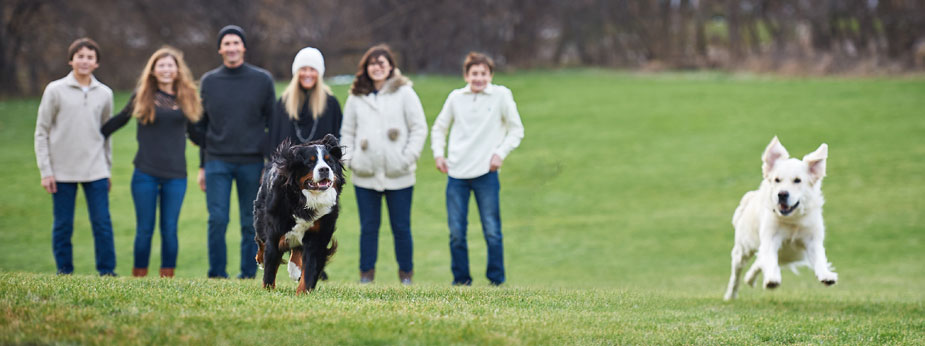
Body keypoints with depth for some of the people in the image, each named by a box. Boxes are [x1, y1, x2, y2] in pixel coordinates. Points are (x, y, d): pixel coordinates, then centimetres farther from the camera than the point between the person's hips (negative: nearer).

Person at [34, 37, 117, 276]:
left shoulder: (104, 94, 8)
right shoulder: (55, 91, 0)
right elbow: (41, 132, 1)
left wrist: (108, 170, 12)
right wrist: (45, 171, -6)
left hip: (96, 172, 2)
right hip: (63, 172, -2)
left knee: (102, 224, -2)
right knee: (63, 227, 3)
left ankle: (107, 272, 4)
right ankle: (64, 272, 11)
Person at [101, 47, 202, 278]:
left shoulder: (187, 97, 8)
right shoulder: (142, 97, 3)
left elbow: (194, 133, 18)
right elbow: (119, 121, 15)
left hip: (176, 174, 1)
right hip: (146, 173, -1)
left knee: (170, 229, 2)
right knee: (144, 229, 1)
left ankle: (167, 276, 9)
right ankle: (138, 276, 9)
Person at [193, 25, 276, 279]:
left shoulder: (262, 80, 4)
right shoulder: (209, 81, 8)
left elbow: (273, 123, 5)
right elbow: (201, 126, 12)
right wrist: (202, 166, 8)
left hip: (252, 162, 0)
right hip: (217, 162, 0)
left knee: (251, 223, 4)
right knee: (217, 219, -9)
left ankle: (248, 274, 11)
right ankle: (217, 274, -1)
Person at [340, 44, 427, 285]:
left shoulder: (404, 93, 3)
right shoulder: (356, 97, 10)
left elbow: (419, 129, 2)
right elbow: (347, 132, 16)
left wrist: (408, 158, -8)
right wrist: (349, 160, 2)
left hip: (398, 175, -2)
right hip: (365, 175, 2)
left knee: (401, 227, 2)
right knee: (368, 227, 5)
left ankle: (406, 274, 12)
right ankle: (366, 273, 12)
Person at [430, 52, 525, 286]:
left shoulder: (501, 95, 1)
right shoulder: (456, 98, 8)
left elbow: (516, 130, 7)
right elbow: (439, 128, 20)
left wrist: (500, 153, -5)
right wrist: (438, 153, 6)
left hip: (486, 172, -2)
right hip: (457, 173, 3)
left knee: (492, 230, -2)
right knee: (456, 232, 3)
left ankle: (496, 280, 6)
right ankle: (461, 279, 12)